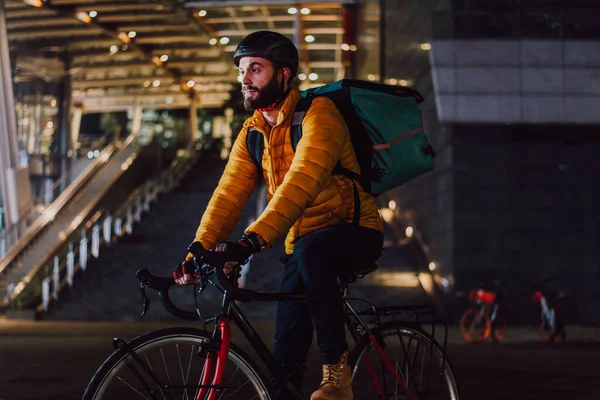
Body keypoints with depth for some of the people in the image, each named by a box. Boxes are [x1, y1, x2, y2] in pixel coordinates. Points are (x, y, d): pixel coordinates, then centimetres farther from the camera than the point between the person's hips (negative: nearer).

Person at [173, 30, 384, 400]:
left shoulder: (318, 113, -18)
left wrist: (253, 239, -45)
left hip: (355, 234, -6)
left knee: (311, 252, -38)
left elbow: (302, 181, -33)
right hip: (301, 243, 7)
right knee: (287, 352, -3)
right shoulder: (252, 132, 5)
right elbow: (229, 193, -4)